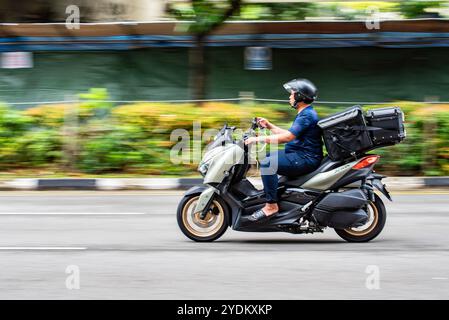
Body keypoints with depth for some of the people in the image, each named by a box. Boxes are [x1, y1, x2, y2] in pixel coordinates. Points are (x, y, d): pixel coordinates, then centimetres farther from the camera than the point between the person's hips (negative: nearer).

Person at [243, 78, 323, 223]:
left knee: (267, 164, -27)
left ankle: (271, 206, -27)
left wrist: (259, 139, -23)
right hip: (298, 154, 12)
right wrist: (269, 126, 18)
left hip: (305, 159, -12)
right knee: (265, 156, 21)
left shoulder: (306, 116, -17)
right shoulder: (304, 114, 19)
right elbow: (289, 134, 25)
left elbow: (287, 137, -25)